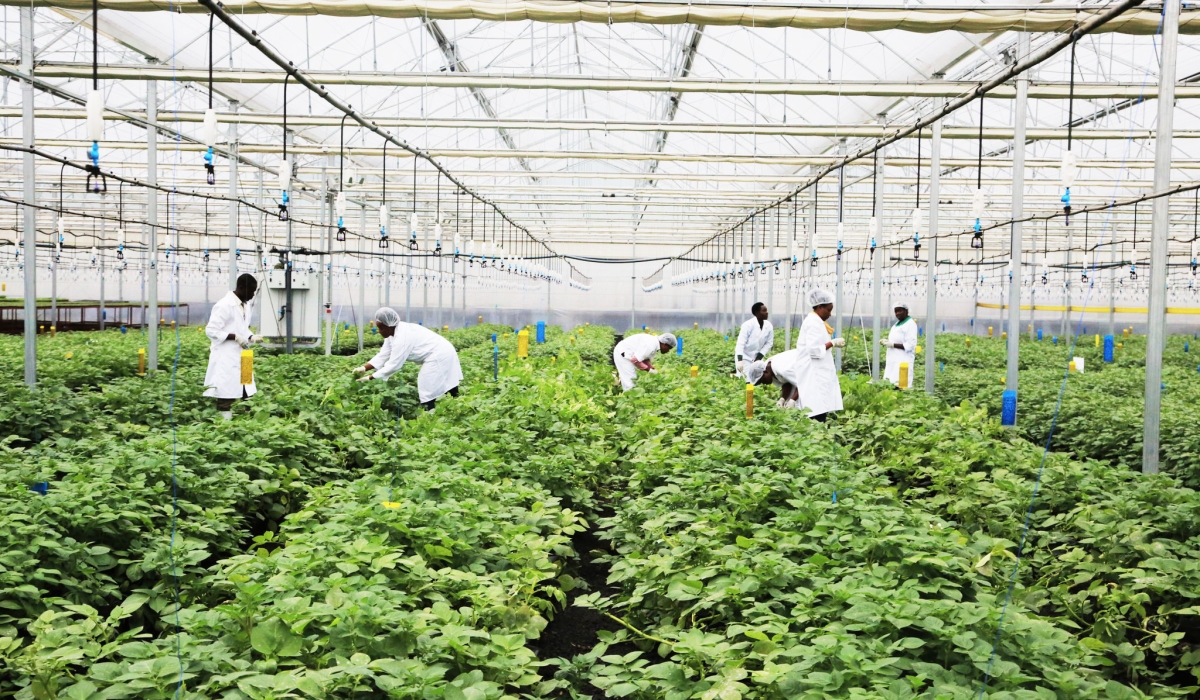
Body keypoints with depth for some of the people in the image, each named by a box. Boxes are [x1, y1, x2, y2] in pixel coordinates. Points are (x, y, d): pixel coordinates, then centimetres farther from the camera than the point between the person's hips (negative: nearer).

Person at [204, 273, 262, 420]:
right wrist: (235, 337, -22)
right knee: (226, 395, -5)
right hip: (226, 359, -8)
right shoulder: (224, 305, -15)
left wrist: (251, 337, 2)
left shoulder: (245, 305, 11)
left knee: (245, 394, 9)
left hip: (240, 357, 8)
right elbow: (211, 331, -17)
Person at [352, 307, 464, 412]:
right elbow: (382, 356, 7)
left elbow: (393, 365, -23)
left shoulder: (403, 337, -25)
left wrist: (370, 378, -18)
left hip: (439, 358, -10)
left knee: (427, 397, -11)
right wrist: (364, 368, -5)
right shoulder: (392, 333, 6)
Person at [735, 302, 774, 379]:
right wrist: (740, 360, -31)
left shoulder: (769, 326, -8)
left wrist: (759, 357, -9)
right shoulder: (748, 325, -21)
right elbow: (740, 343, -23)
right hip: (744, 356, -5)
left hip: (757, 357, 5)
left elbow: (769, 343, -1)